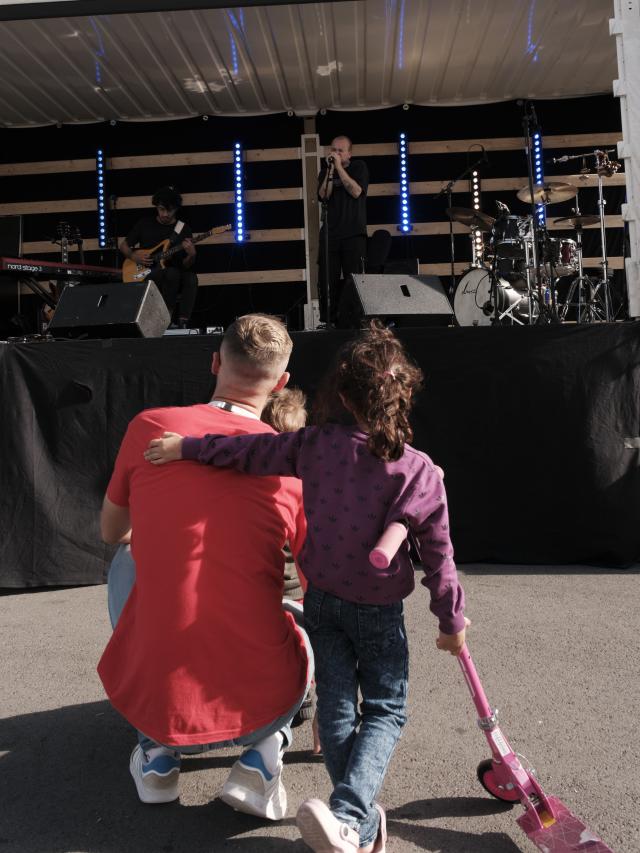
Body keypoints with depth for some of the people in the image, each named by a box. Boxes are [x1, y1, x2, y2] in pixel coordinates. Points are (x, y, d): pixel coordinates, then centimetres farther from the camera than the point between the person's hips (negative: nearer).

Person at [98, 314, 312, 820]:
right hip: (260, 704, 0)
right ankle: (262, 754, 11)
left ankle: (157, 752, 23)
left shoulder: (149, 428, -8)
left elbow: (111, 532, 9)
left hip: (152, 700, 1)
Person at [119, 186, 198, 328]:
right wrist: (134, 256, -6)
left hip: (174, 280, 1)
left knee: (191, 278, -32)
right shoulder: (144, 223, 5)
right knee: (172, 272, -34)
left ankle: (182, 322, -29)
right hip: (145, 276, -1)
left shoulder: (184, 229, 5)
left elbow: (185, 266, 1)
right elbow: (124, 246, 15)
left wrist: (191, 256, -21)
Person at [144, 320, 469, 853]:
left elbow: (253, 451, -6)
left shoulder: (317, 444, -13)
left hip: (321, 598, 3)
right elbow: (438, 558, -13)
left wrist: (187, 446, 9)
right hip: (379, 609, -2)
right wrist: (453, 621, 2)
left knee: (337, 705, 14)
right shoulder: (420, 472, -18)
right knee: (385, 711, 11)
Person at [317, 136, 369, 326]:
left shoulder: (359, 167, 7)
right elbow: (324, 195, -2)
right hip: (330, 234, 3)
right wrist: (330, 170, -8)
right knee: (327, 281, -1)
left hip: (354, 233, -3)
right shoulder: (325, 171, 15)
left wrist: (339, 167, -10)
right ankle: (328, 322, 3)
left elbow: (356, 191, -10)